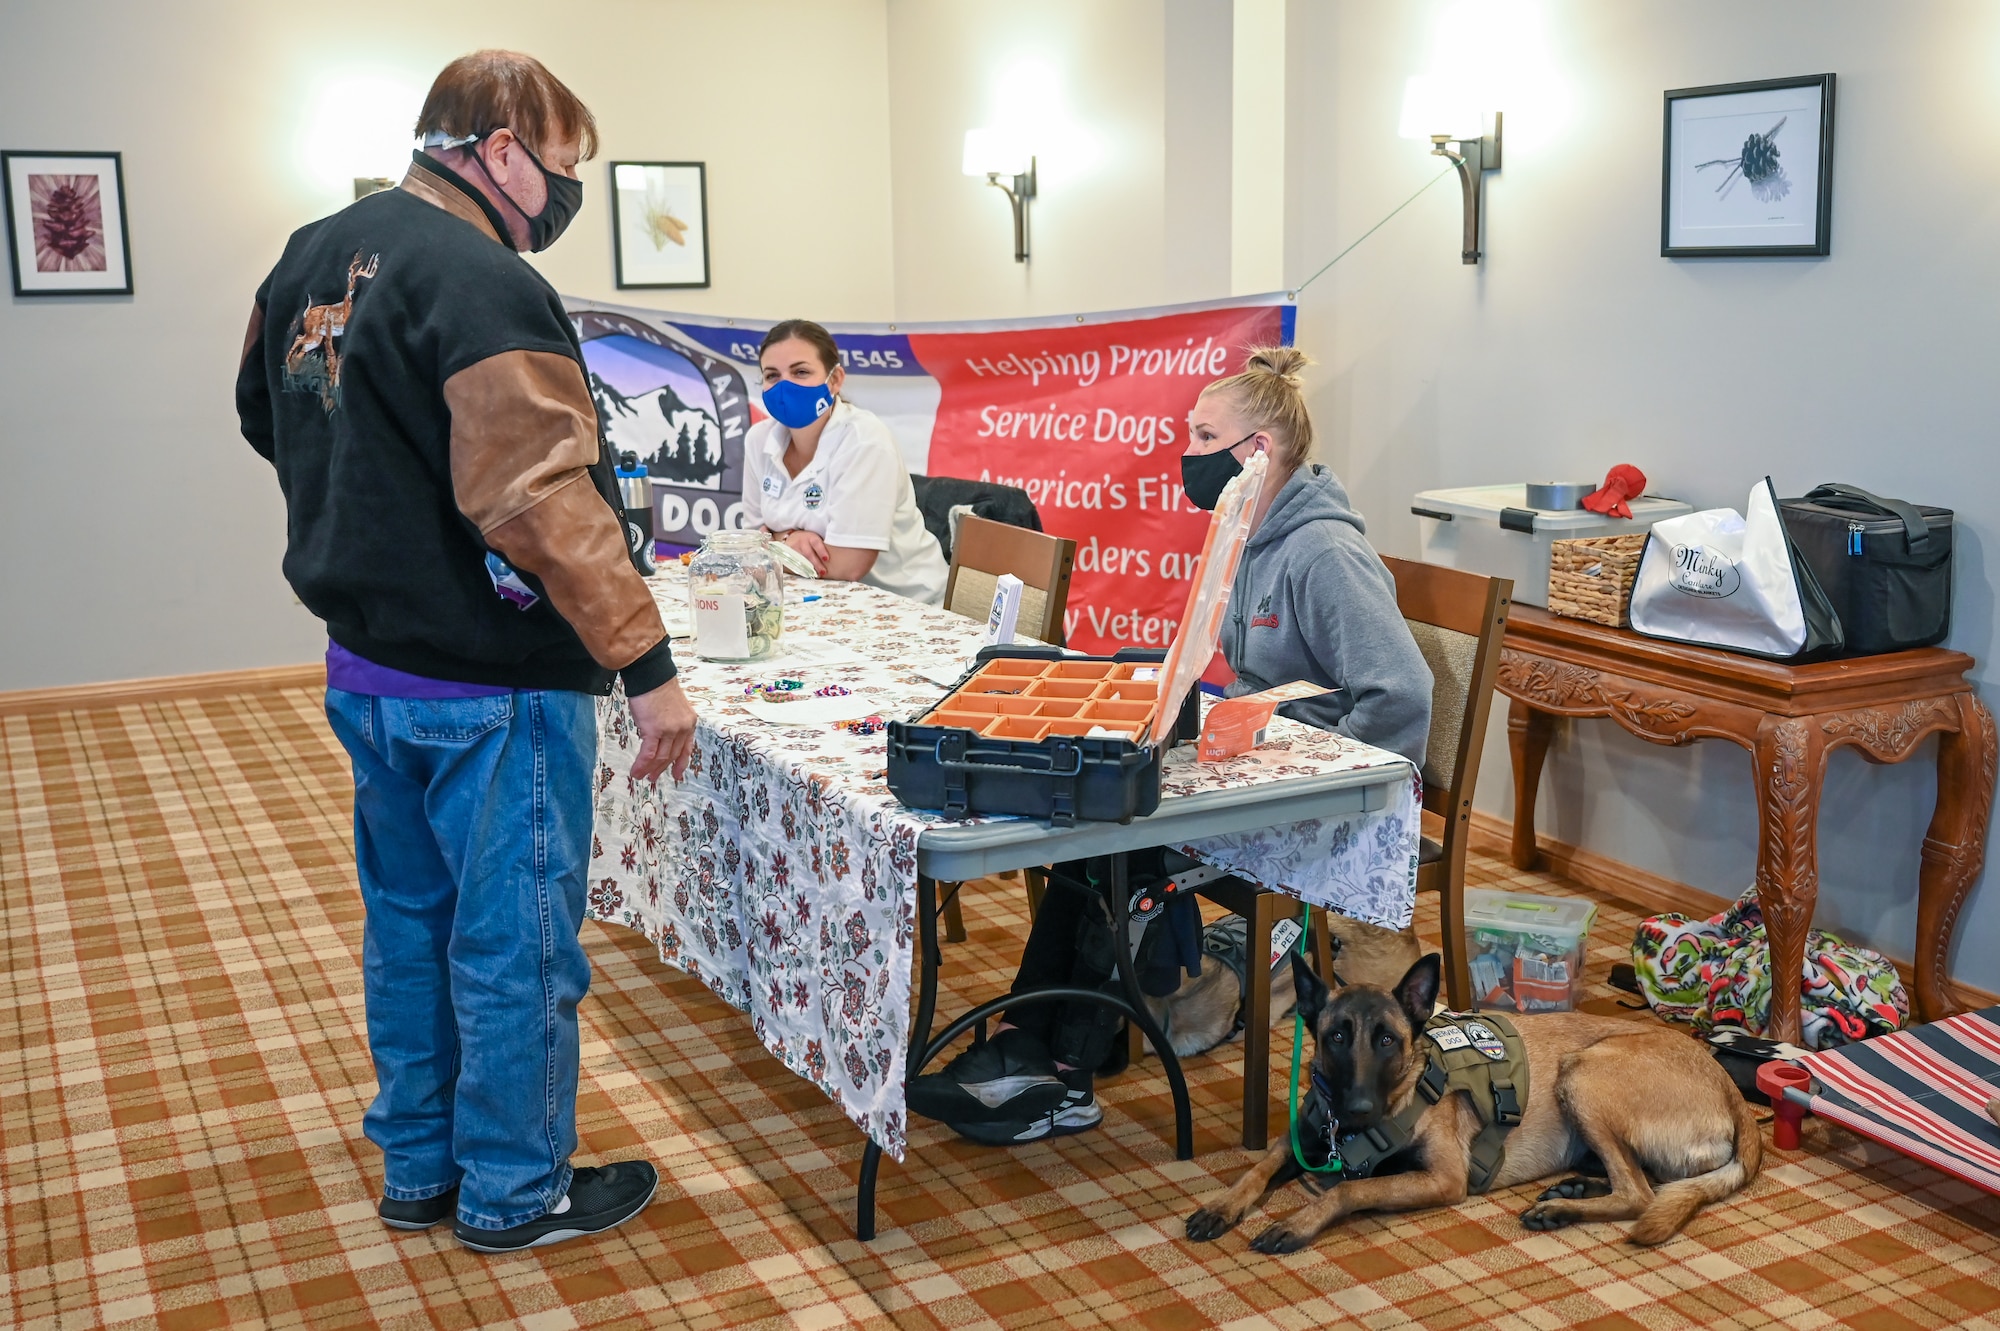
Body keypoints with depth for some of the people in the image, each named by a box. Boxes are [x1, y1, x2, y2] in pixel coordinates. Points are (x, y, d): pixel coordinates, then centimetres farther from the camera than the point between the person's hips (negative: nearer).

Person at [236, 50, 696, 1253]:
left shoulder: (313, 260, 8)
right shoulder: (484, 288, -21)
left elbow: (268, 415, 21)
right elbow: (544, 506, -27)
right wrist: (646, 662, -25)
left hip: (366, 668, 9)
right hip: (493, 688, -9)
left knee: (409, 921, 19)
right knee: (515, 944, 5)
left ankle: (417, 1167, 34)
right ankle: (515, 1194, 20)